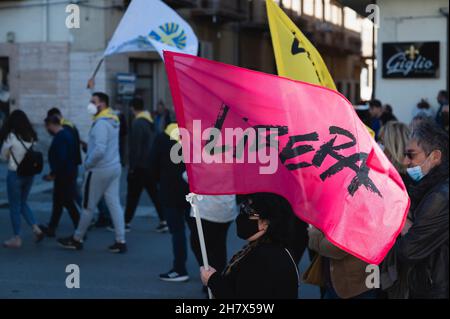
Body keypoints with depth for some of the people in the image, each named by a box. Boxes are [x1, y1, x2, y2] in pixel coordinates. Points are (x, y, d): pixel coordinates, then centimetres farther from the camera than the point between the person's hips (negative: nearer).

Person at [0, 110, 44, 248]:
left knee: (14, 206, 6)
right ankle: (36, 229, 9)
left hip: (15, 174, -5)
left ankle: (17, 239, 10)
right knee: (23, 203, 21)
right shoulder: (32, 136, 0)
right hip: (29, 173, 5)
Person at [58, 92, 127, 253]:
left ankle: (77, 239, 18)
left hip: (99, 170, -9)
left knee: (88, 206, 5)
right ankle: (121, 241, 4)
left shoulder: (101, 123, -18)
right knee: (115, 204, 6)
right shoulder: (113, 120, 11)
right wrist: (88, 144, 12)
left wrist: (88, 163, -13)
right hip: (114, 168, 9)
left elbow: (99, 150, -26)